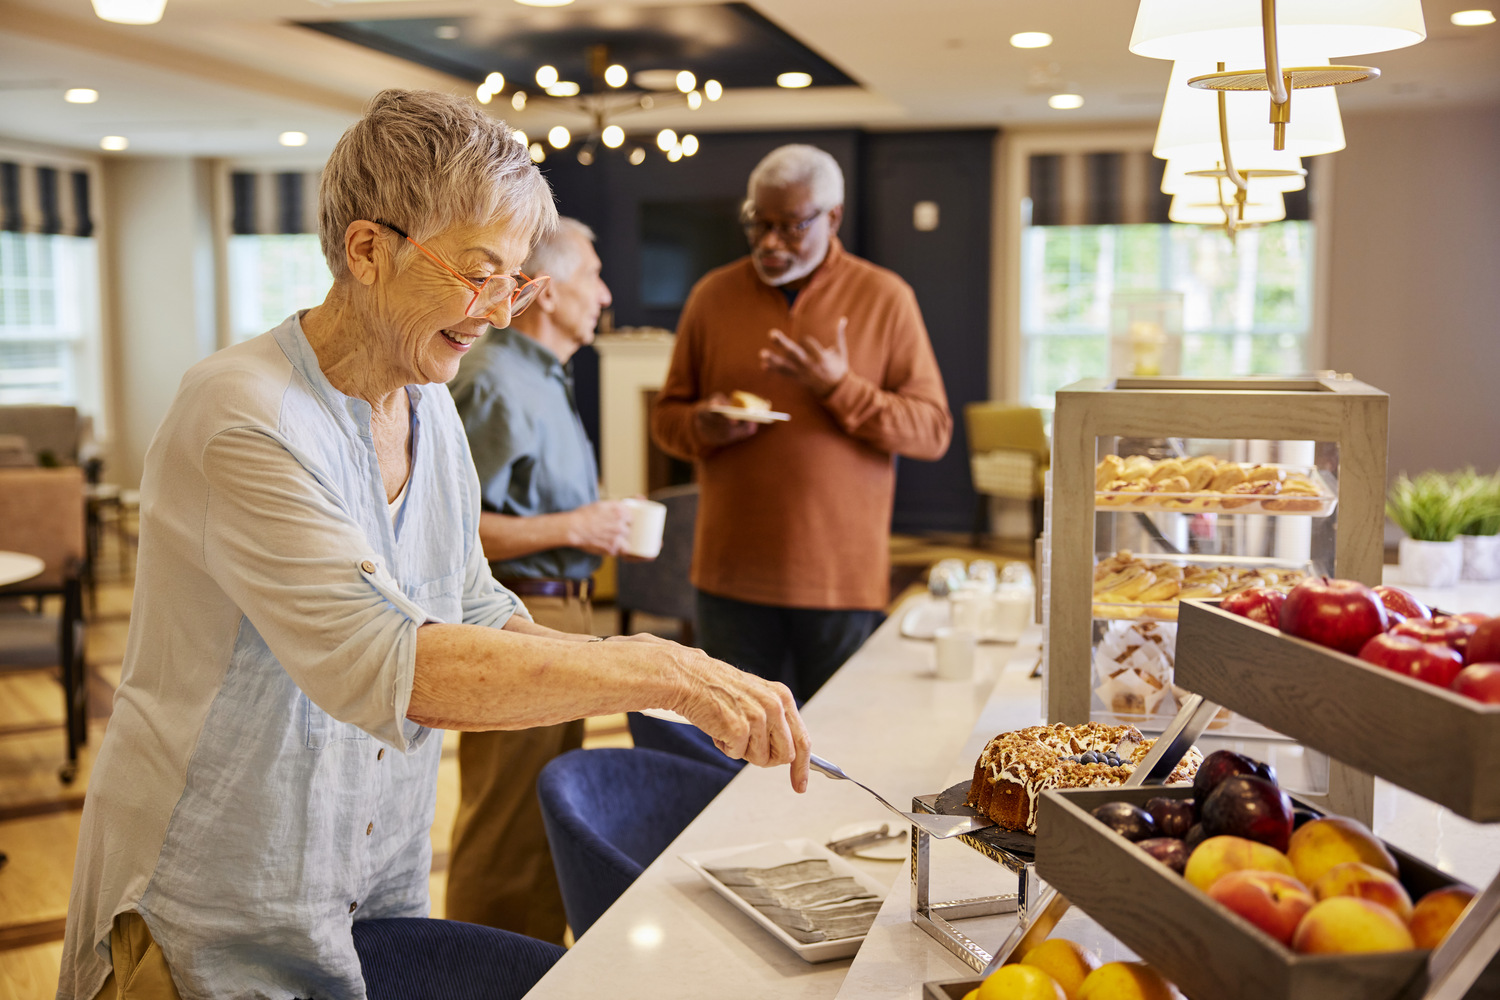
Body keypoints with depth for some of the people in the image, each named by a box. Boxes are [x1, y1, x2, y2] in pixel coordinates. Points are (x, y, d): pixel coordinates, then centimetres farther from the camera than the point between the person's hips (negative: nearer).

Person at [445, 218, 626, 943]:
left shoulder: (542, 378, 15)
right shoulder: (496, 383, -18)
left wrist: (600, 526, 11)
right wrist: (572, 529, -20)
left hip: (556, 611, 11)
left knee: (551, 814, 20)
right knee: (506, 827, 0)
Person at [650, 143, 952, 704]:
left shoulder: (886, 299, 2)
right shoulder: (713, 296, 8)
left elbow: (932, 431, -2)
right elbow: (666, 416, 13)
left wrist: (841, 388, -16)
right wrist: (702, 428, -9)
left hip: (843, 576, -1)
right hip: (733, 572, 2)